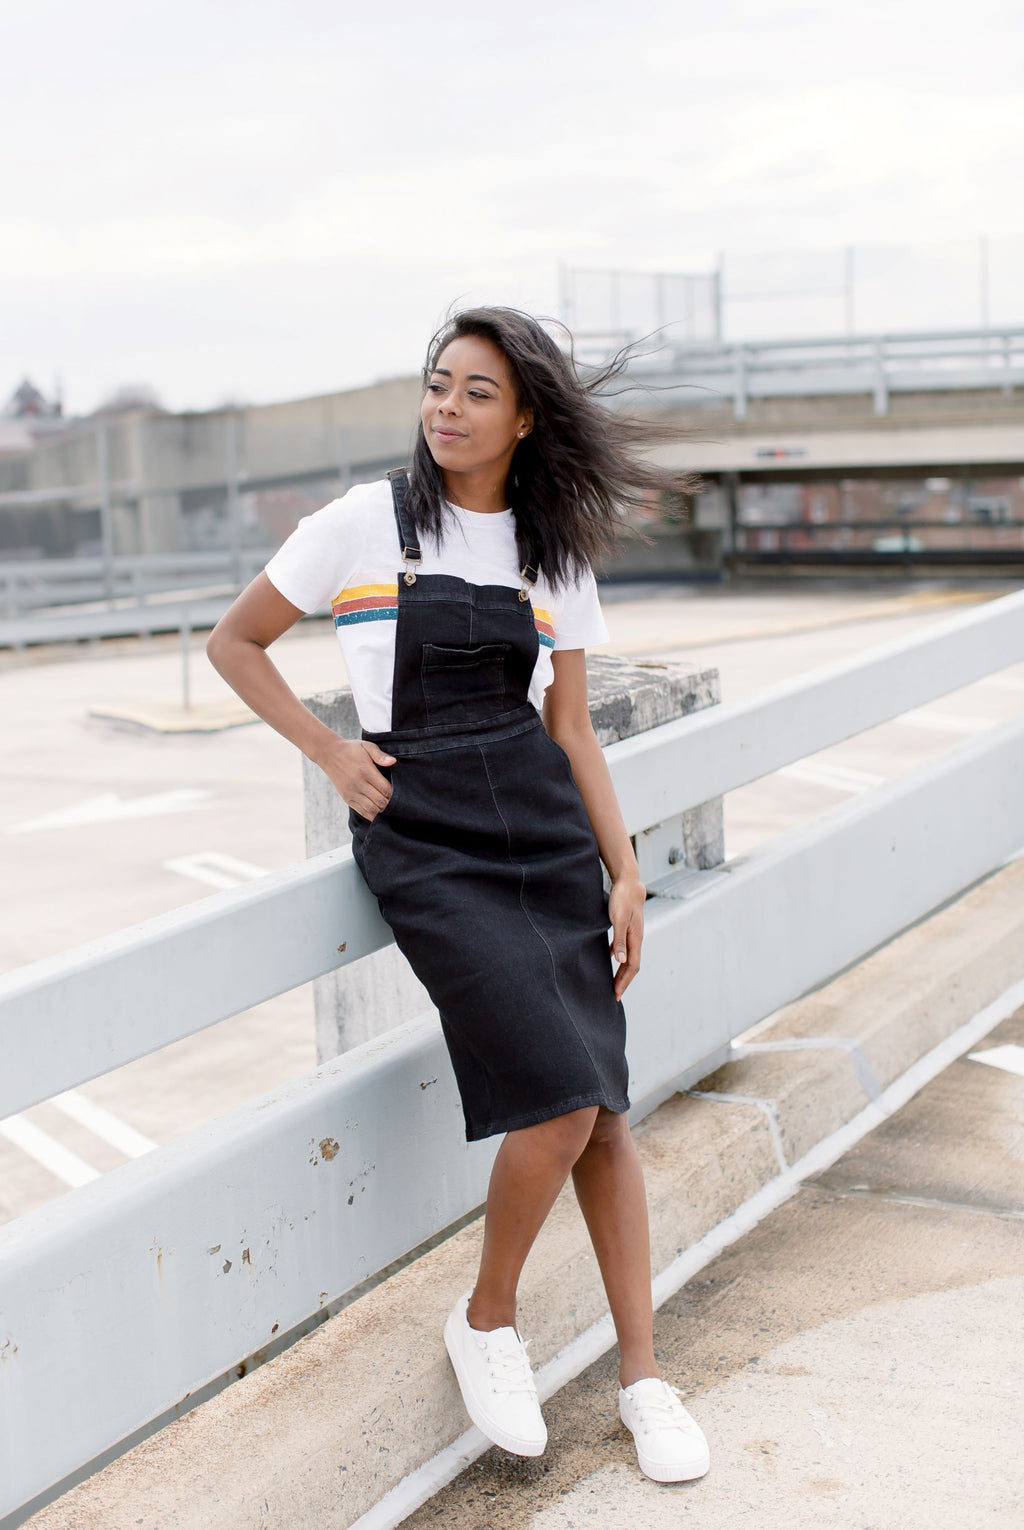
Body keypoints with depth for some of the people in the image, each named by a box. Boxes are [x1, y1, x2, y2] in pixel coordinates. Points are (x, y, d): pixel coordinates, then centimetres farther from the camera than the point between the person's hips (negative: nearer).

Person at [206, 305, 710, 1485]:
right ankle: (486, 1321, 10)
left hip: (545, 831, 4)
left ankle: (642, 1376, 13)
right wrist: (327, 750, -2)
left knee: (604, 1108, -1)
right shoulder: (365, 523, 0)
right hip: (421, 836, -4)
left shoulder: (555, 551, 10)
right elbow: (233, 643, 8)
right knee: (560, 1100, -16)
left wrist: (624, 873, 5)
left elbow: (571, 729, 11)